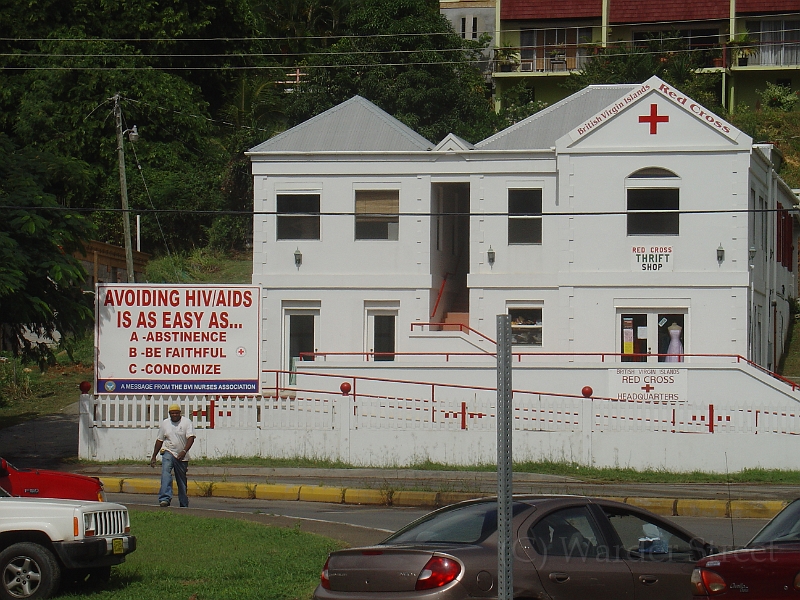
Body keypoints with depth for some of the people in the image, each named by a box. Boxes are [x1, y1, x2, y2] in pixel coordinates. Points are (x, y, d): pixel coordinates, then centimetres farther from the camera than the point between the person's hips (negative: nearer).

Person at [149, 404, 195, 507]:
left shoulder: (186, 422, -2)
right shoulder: (165, 423, 8)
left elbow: (191, 437, -13)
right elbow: (159, 440, 15)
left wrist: (184, 451, -28)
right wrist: (153, 457, 14)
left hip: (182, 456, -1)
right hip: (168, 452, 1)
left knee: (182, 480, 8)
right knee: (166, 472, -25)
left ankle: (184, 503, 22)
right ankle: (165, 498, -35)